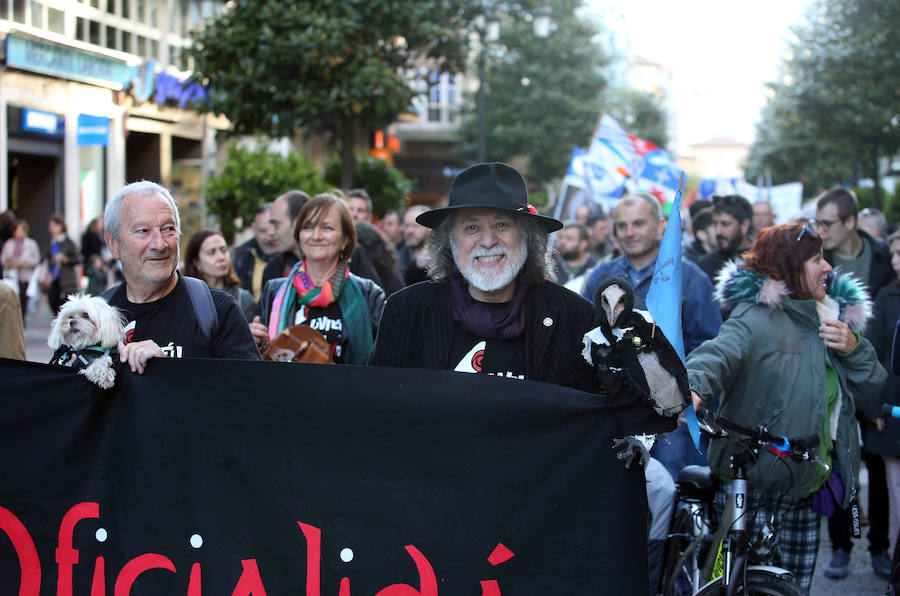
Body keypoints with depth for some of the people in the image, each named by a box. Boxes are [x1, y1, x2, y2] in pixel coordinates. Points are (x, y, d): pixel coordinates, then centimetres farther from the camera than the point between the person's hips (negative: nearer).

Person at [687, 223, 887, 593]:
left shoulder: (834, 317, 14)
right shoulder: (758, 317, -11)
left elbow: (868, 393, 14)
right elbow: (720, 352, -32)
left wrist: (854, 349, -5)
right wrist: (695, 386, -54)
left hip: (806, 486, 7)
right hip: (753, 483, -7)